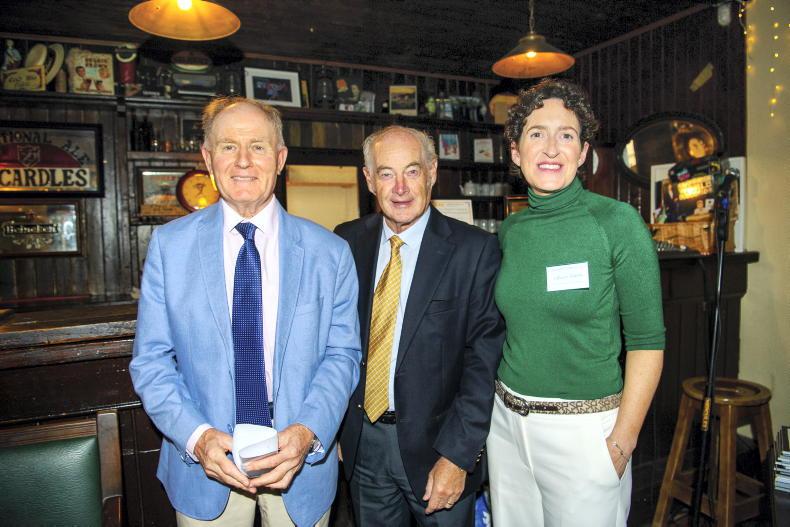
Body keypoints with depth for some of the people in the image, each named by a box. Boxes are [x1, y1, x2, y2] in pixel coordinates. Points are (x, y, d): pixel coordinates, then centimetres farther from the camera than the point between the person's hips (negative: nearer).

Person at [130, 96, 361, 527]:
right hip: (203, 465, 0)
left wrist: (308, 432, -18)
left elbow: (342, 354, -3)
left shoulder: (330, 252, -5)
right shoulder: (168, 245, -4)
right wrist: (197, 436, -17)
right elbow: (151, 360, -3)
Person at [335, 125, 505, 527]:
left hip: (434, 442, -3)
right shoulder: (347, 242, -2)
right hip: (360, 443, 4)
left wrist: (457, 454, -16)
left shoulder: (474, 249, -13)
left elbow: (484, 358, -14)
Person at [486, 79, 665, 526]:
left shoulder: (617, 222, -12)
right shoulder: (509, 231, 1)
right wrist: (502, 409, 7)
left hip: (584, 427, -4)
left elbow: (647, 340, -10)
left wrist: (622, 442, -12)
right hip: (507, 421, 5)